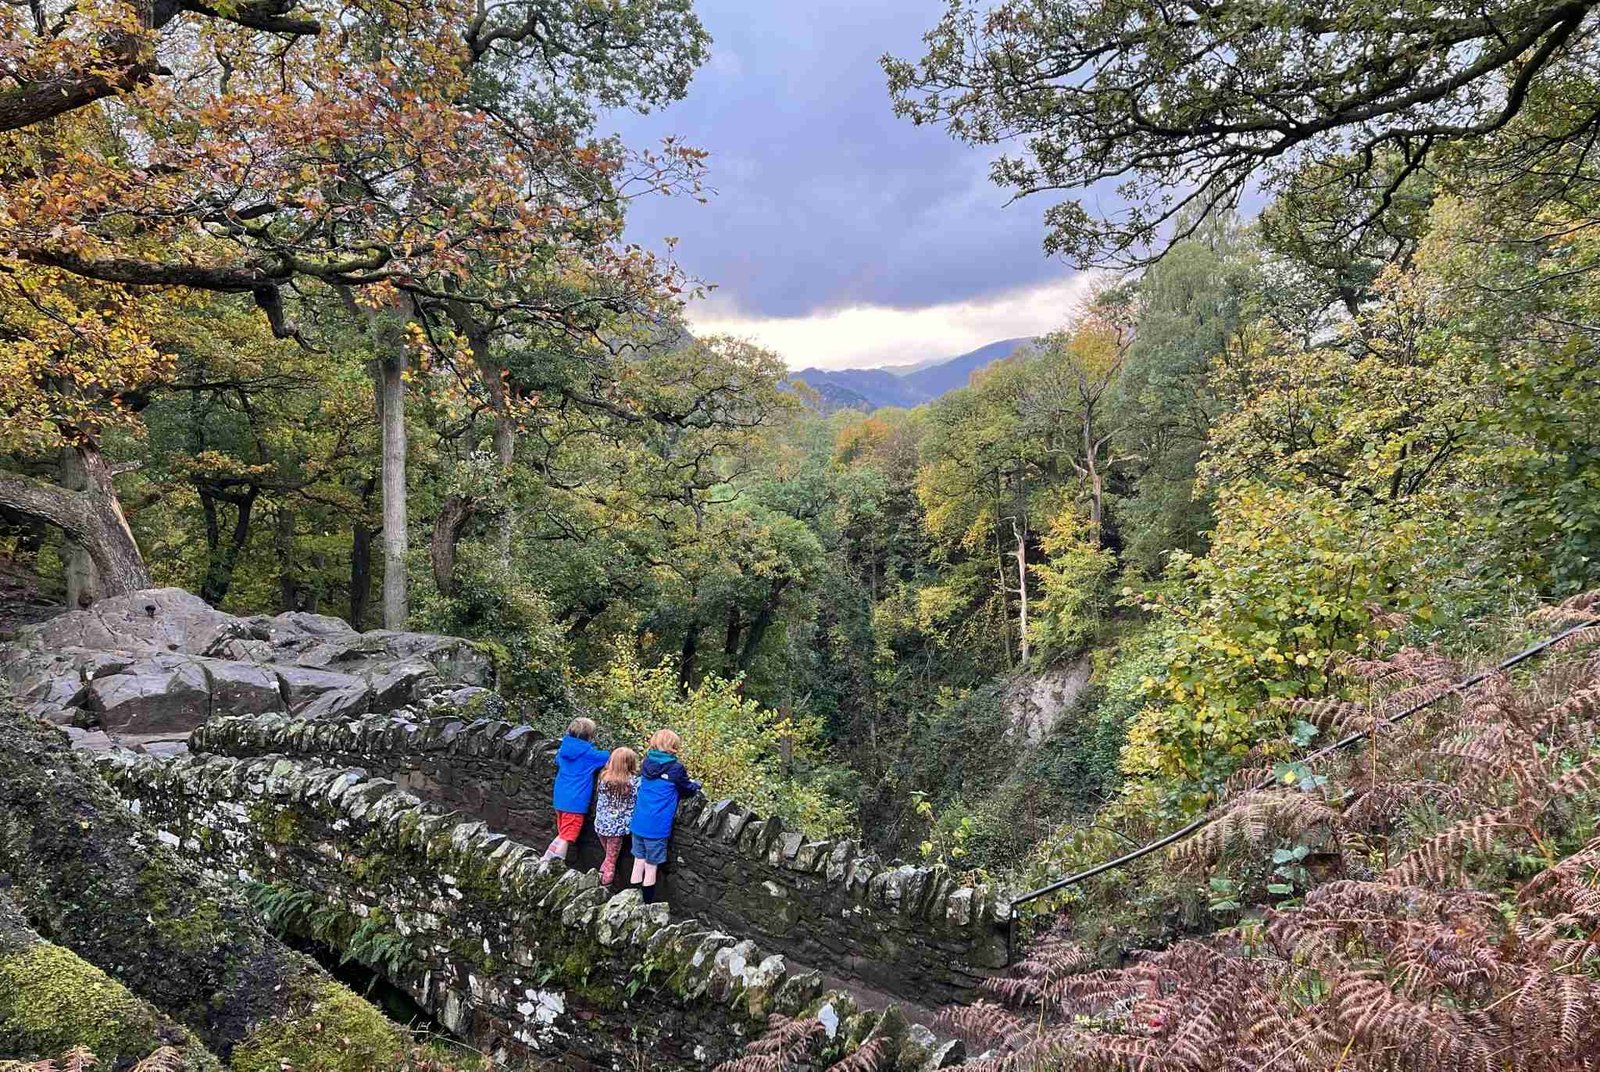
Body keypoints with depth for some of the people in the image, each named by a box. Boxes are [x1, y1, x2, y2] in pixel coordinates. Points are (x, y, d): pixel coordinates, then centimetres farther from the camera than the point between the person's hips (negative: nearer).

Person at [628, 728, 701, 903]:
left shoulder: (647, 762, 5)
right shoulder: (675, 768, -12)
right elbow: (688, 790, 2)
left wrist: (687, 781, 19)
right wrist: (696, 784, 25)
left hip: (638, 823, 5)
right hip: (657, 827, -5)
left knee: (638, 863, 14)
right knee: (651, 868, 6)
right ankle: (647, 905, 13)